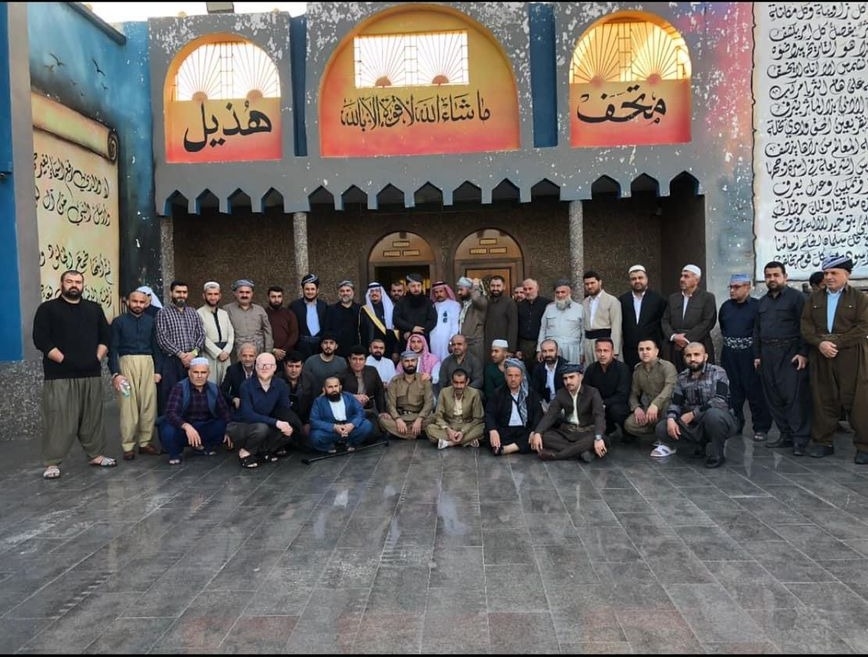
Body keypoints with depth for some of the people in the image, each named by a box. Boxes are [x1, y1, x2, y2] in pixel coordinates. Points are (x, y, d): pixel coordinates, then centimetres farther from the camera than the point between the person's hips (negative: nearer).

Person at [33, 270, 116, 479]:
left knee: (93, 417, 10)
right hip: (60, 375, -4)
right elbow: (41, 340, -6)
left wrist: (98, 358, 0)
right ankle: (52, 462, 4)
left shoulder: (94, 309, 14)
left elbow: (105, 336, 14)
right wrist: (63, 360, -12)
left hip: (91, 374, 4)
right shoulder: (47, 309, 2)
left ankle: (96, 454, 20)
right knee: (58, 419, -4)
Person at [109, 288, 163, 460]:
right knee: (128, 406, -1)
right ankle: (128, 446, 6)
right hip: (127, 363, -2)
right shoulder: (119, 321, 3)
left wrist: (157, 370, 6)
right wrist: (115, 373, -9)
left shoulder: (150, 321, 10)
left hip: (147, 364, 3)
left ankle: (145, 442, 13)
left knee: (149, 404, 2)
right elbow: (113, 349, -1)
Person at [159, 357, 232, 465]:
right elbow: (171, 413, -27)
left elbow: (224, 412, 7)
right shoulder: (179, 388, -14)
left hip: (204, 429, 4)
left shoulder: (213, 389, 0)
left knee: (222, 425, -23)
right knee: (168, 431, -35)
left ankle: (201, 446, 8)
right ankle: (175, 453, 1)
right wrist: (186, 426, -45)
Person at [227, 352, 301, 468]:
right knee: (261, 428, -35)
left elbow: (285, 411, -5)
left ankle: (261, 452, -6)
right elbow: (248, 414, -25)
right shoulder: (247, 385, -17)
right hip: (241, 426, -4)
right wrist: (275, 422, -35)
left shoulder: (281, 385, -5)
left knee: (288, 431, -21)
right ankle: (245, 453, -9)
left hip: (266, 425, 4)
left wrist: (289, 426, -29)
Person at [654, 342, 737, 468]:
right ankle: (701, 442, 11)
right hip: (695, 424, 5)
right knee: (662, 428, -13)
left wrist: (693, 413, -23)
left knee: (713, 414, -39)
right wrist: (671, 419, -18)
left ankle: (717, 453, -11)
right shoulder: (682, 377, 6)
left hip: (720, 420, -5)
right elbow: (675, 403, 4)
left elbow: (720, 401, -24)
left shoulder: (718, 373, -11)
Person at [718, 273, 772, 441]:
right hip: (729, 355, 5)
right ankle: (734, 425, 22)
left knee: (755, 391, -1)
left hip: (749, 354, -5)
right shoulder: (725, 306, 10)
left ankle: (760, 428, 8)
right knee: (733, 391, 11)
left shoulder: (756, 306, -8)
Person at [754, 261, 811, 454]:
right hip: (767, 355, 7)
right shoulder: (762, 301, 17)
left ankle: (800, 439, -2)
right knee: (773, 397, 7)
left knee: (794, 396, -8)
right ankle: (786, 435, 16)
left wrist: (803, 353, -15)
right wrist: (757, 355, 15)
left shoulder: (796, 297, -2)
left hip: (790, 354, -6)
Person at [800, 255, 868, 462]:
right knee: (823, 401, 7)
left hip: (851, 358, -3)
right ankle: (822, 442, 14)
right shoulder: (814, 298, 14)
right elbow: (806, 326, 6)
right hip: (820, 358, 3)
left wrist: (835, 342, -15)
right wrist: (820, 343, -11)